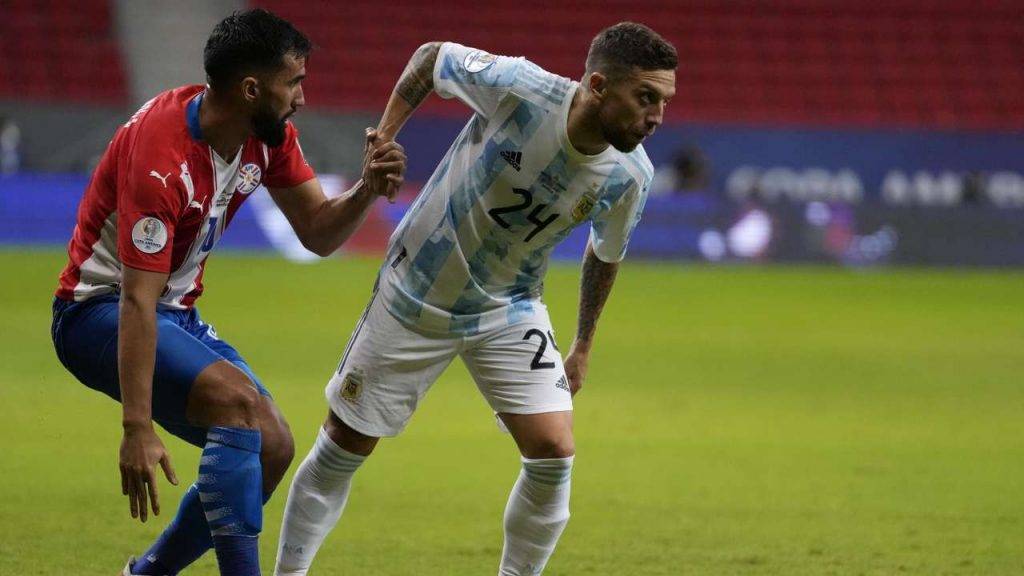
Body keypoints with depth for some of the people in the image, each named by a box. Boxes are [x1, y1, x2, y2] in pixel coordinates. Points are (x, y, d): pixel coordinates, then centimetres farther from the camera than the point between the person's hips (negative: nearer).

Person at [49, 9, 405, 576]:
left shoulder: (268, 135, -4)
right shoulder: (162, 158, -30)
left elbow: (317, 232, 4)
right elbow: (138, 301, -32)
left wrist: (367, 189, -18)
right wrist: (137, 428, -35)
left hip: (177, 312, 9)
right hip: (98, 311, -9)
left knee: (271, 447, 1)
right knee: (238, 401, -29)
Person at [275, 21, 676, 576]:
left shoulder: (628, 175, -17)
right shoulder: (517, 87, -29)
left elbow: (604, 254, 5)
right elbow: (431, 57, -9)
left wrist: (583, 348, 13)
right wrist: (383, 137, -14)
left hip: (510, 312, 2)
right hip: (415, 295, -2)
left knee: (554, 454, -13)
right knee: (343, 447, 6)